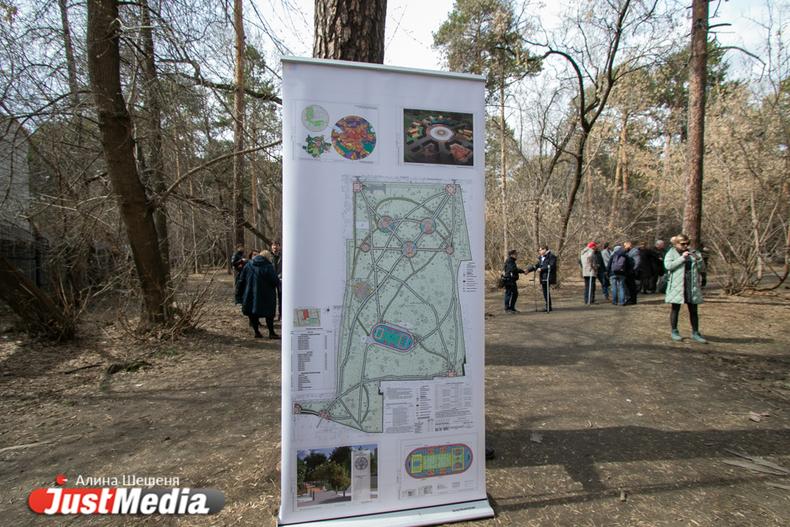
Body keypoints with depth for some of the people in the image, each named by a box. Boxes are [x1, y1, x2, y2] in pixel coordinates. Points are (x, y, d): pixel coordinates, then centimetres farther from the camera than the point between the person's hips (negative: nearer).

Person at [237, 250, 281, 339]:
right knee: (269, 314, 6)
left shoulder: (248, 265, 5)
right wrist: (278, 281, 7)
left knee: (253, 314, 14)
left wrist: (240, 292, 16)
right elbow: (275, 281, -16)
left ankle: (256, 332, 18)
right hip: (265, 296, -4)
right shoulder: (268, 267, -13)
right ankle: (271, 333, 8)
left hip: (250, 295, 5)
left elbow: (241, 280, 8)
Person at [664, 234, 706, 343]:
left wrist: (699, 259, -8)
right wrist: (682, 258, -20)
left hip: (692, 286, 4)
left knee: (693, 310, 7)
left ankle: (695, 333, 14)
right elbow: (668, 265, -17)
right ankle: (674, 331, 15)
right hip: (677, 286, -4)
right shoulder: (671, 253, 0)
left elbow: (702, 269, 9)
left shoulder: (693, 253, 12)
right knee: (675, 309, 5)